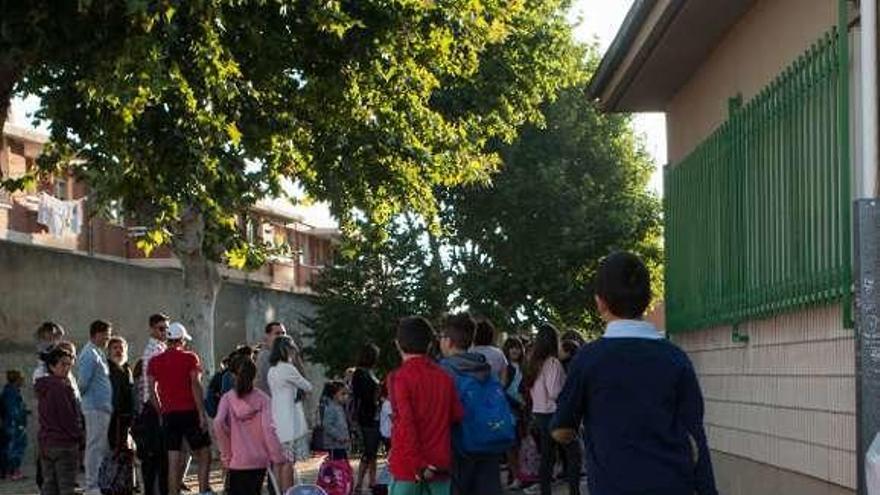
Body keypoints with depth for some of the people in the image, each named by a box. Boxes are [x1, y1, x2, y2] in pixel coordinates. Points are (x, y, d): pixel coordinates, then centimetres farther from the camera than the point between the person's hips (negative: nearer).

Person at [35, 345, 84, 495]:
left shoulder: (43, 388, 12)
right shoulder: (61, 387, -16)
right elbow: (69, 417, -17)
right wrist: (81, 437, -3)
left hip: (45, 441, 9)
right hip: (64, 443, -8)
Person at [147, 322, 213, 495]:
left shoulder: (154, 362, 8)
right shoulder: (190, 358, -2)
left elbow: (152, 391, 7)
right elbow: (196, 385, -9)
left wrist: (161, 412, 14)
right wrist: (202, 414, -9)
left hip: (168, 415, 3)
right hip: (190, 412, -3)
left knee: (174, 460, 5)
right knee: (204, 455, 6)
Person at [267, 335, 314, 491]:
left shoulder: (272, 371, 14)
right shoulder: (288, 369, -12)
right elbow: (307, 387, 0)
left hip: (278, 419, 8)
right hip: (291, 422, -8)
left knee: (283, 461, 10)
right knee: (288, 461, -6)